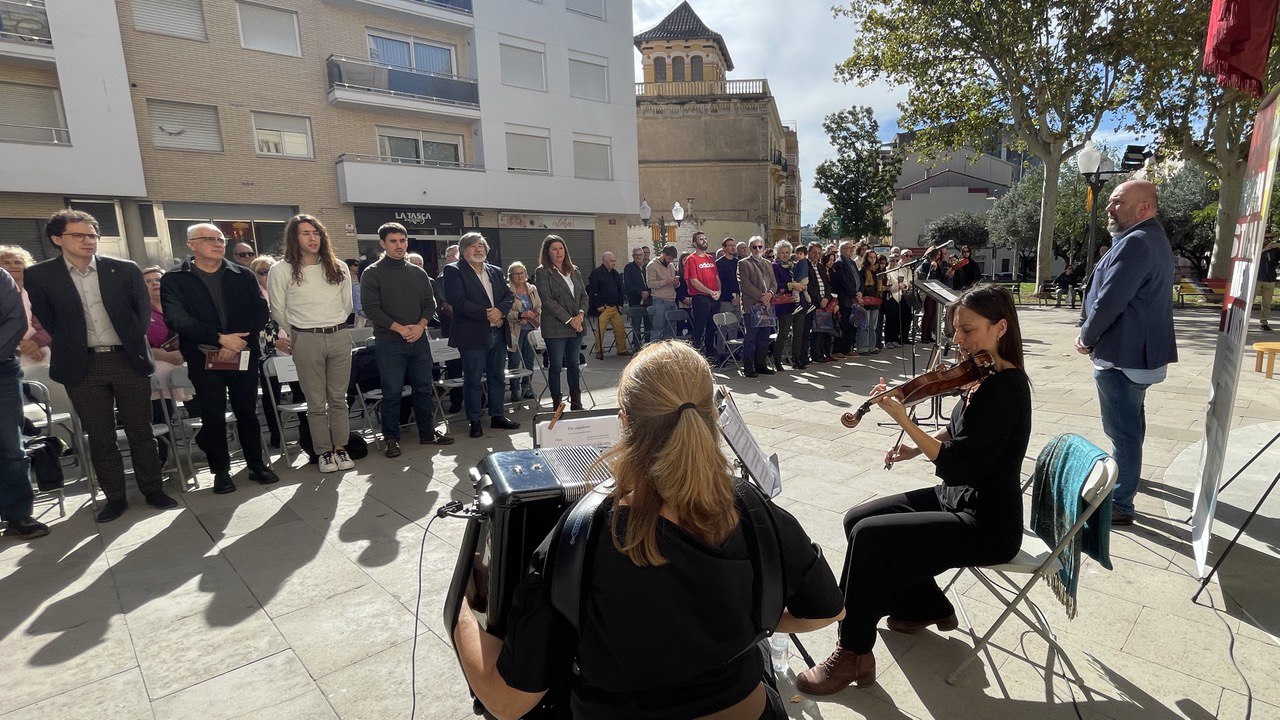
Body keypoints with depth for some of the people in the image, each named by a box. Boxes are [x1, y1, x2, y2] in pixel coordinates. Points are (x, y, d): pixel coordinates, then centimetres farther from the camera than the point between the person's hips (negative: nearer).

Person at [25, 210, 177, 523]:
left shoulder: (126, 270, 1)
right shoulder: (40, 275, 1)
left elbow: (143, 309, 8)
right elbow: (45, 319, 9)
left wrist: (133, 344, 6)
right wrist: (69, 346, 7)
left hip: (128, 359, 0)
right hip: (82, 366, 0)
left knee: (140, 432, 6)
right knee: (99, 437, 7)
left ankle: (153, 490, 16)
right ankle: (115, 497, 17)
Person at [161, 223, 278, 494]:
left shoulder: (243, 275, 7)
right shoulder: (173, 280, 1)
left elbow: (261, 312, -2)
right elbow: (177, 320, -11)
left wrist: (237, 343, -14)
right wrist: (220, 338, -20)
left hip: (244, 356, 2)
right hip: (203, 359, -1)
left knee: (247, 413, 9)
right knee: (213, 418, 6)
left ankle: (257, 464, 20)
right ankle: (221, 471, 18)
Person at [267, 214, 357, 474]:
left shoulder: (339, 268, 7)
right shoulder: (281, 270, -1)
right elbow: (278, 311, 6)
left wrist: (334, 327, 16)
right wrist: (292, 339, 11)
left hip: (340, 337, 3)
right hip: (306, 340, -2)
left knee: (338, 398, 8)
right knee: (316, 402, 3)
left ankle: (340, 447, 16)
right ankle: (325, 452, 12)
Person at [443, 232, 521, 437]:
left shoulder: (496, 271, 15)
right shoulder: (453, 271, -3)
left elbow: (509, 296, 9)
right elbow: (458, 301, -14)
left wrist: (500, 310, -12)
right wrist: (486, 314, -16)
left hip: (498, 333, 6)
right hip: (473, 335, -5)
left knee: (496, 378, 13)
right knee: (473, 381, 2)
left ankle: (497, 416, 24)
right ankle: (474, 422, 13)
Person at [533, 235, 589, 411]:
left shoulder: (574, 271, 15)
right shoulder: (542, 272, -3)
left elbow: (584, 295, 12)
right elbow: (547, 300, -11)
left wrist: (581, 314, -7)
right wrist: (569, 319, -14)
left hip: (576, 326, 5)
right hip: (555, 328, -5)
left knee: (573, 364, 12)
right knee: (555, 366, 1)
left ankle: (576, 402, 20)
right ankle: (557, 404, 10)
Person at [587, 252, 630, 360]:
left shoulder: (615, 274, 16)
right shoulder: (596, 273, -6)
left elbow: (620, 290, 21)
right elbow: (592, 291, -11)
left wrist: (620, 304, 12)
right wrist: (598, 305, -14)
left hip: (615, 307, 7)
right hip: (603, 308, -6)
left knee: (620, 329, 5)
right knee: (600, 331, -6)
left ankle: (622, 349, 17)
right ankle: (599, 351, 6)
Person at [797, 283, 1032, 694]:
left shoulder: (1005, 387, -24)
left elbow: (957, 465, -30)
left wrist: (900, 417, -31)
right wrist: (916, 449, 1)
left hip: (987, 525, -9)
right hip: (957, 498, 9)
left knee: (869, 537, -20)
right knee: (857, 519, 6)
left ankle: (853, 654, -1)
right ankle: (926, 607, 25)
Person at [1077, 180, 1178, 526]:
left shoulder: (1135, 242, -21)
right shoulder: (1154, 238, 15)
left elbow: (1110, 301, -25)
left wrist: (1087, 337, -10)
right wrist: (1092, 333, 9)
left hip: (1122, 355, -11)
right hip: (1142, 351, 11)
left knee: (1122, 429, -3)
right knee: (1131, 421, 27)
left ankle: (1119, 504, 5)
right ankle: (1124, 474, 46)